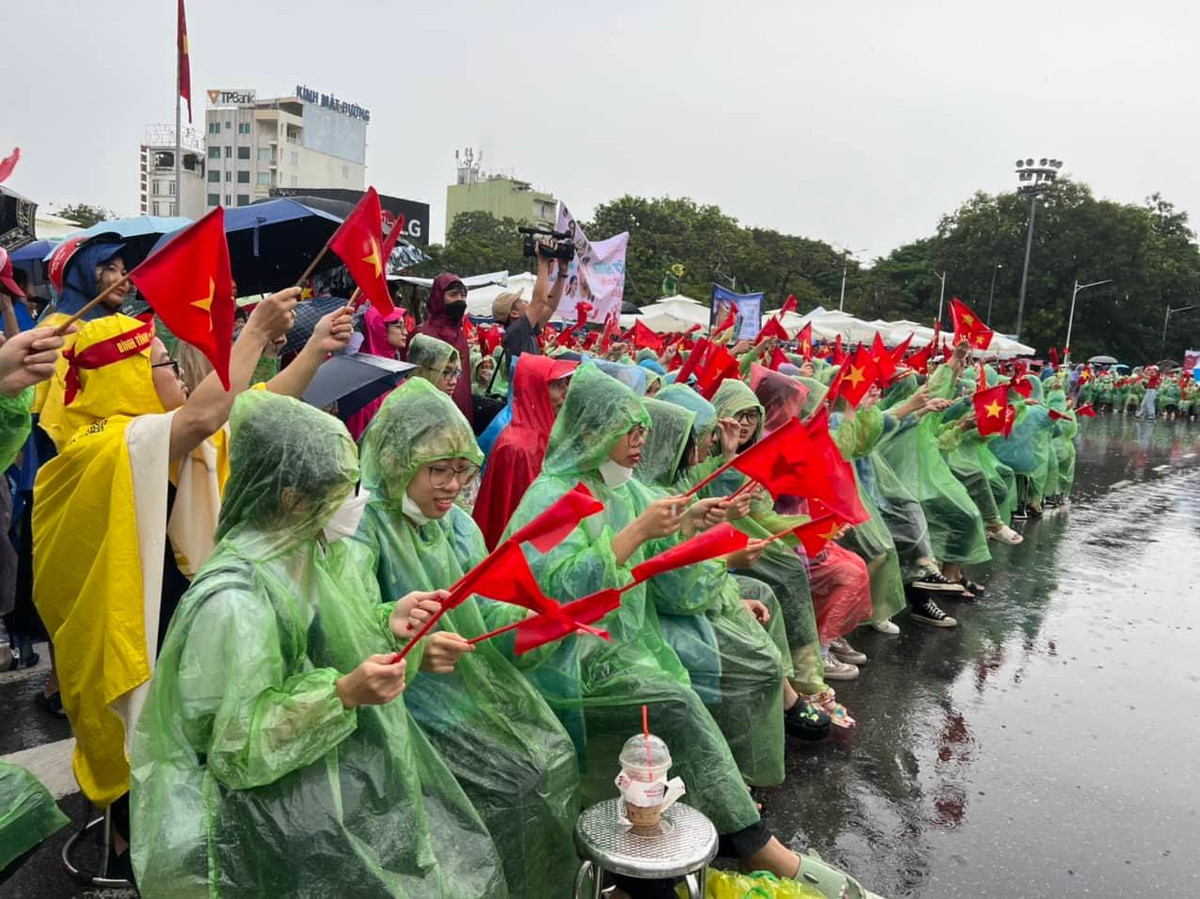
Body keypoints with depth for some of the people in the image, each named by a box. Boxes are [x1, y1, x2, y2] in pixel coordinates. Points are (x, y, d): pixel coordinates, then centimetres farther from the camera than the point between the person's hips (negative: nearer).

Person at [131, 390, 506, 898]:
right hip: (289, 812, -7)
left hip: (355, 771, 7)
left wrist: (389, 624, -10)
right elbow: (236, 745, -21)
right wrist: (341, 694, -29)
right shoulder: (235, 599, -26)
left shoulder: (320, 552, -2)